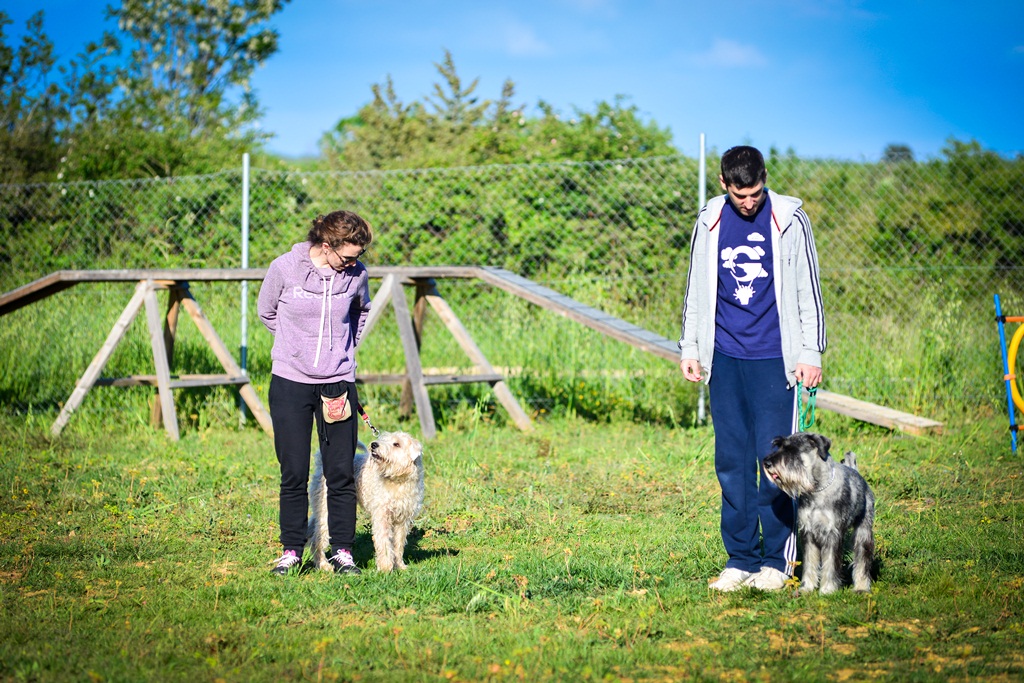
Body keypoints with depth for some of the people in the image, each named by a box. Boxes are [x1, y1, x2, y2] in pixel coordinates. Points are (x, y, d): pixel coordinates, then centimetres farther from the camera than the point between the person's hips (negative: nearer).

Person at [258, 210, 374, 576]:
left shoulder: (356, 274, -4)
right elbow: (266, 313, 8)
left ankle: (342, 551, 10)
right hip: (290, 384, -1)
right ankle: (291, 551, 10)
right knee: (293, 474, 1)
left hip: (338, 385, 1)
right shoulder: (285, 268, -10)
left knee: (341, 473, 1)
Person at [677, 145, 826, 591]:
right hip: (725, 358, 3)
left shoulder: (789, 219, -3)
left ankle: (778, 561, 4)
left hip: (775, 359, -3)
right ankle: (741, 559, 11)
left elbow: (808, 290, 0)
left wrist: (812, 353, -4)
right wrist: (689, 347, 11)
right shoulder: (709, 221, 6)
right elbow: (696, 289, 15)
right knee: (731, 462, 4)